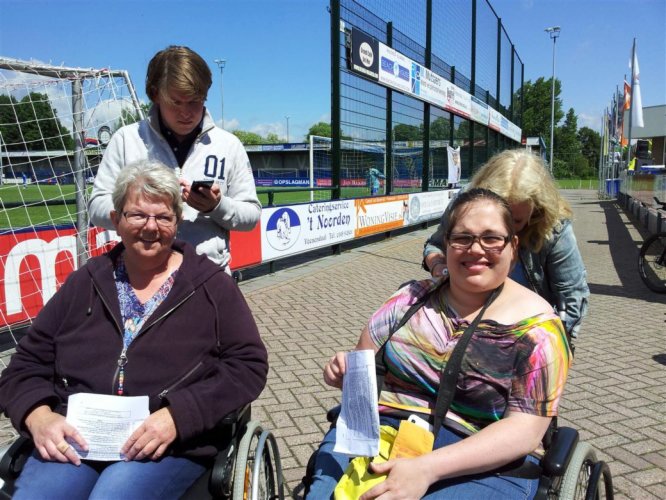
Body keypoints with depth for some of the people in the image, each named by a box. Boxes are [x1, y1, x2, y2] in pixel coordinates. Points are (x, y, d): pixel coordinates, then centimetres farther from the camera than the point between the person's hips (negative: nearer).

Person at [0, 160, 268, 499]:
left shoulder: (211, 286, 2)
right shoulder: (84, 284, 12)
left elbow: (248, 365, -4)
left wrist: (179, 415, -17)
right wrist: (38, 415, -8)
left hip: (172, 445, -3)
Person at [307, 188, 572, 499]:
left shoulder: (536, 326, -4)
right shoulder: (412, 298, 6)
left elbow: (525, 430, -11)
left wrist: (428, 468, -23)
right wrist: (346, 371, -11)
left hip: (484, 463, -2)